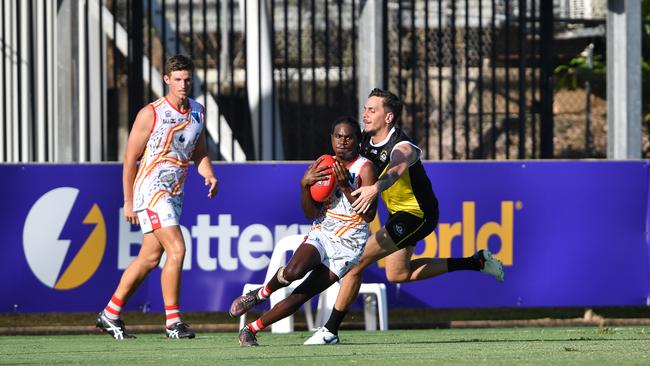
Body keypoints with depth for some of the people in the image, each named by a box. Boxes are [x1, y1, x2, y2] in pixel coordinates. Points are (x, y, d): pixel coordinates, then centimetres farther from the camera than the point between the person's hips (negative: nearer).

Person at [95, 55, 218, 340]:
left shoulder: (197, 111, 8)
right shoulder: (150, 114, -11)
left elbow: (199, 153, 18)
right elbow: (130, 159, -6)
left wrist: (209, 175, -3)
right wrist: (128, 201, -7)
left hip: (175, 193, 7)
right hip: (150, 190, -7)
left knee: (149, 258, 10)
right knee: (176, 249, -19)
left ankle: (110, 315, 22)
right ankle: (173, 321, -14)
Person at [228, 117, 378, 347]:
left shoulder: (365, 168, -10)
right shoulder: (323, 165, 4)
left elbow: (369, 215, -18)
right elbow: (311, 214, 1)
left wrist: (346, 187, -27)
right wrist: (305, 185, -16)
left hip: (348, 246, -3)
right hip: (321, 234, 3)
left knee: (300, 297, -10)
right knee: (293, 271, -30)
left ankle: (251, 330, 4)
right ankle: (261, 293, 0)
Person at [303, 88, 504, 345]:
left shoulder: (402, 148, -29)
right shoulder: (365, 141, -4)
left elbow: (396, 170, -53)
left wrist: (375, 188, -72)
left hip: (417, 215, -10)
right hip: (398, 213, 10)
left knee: (356, 262, -16)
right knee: (398, 274, 24)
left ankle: (330, 330, -9)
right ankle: (476, 262, 28)